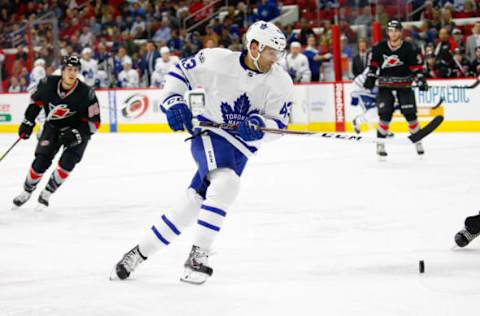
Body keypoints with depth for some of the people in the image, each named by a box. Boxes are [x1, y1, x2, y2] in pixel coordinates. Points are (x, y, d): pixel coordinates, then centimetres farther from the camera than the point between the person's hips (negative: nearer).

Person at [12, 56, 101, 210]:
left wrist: (76, 134, -29)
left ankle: (46, 193, -2)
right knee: (41, 161, -8)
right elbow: (36, 100, 4)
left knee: (67, 162, -20)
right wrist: (28, 122, 1)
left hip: (78, 129, -2)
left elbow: (93, 122, -18)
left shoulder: (86, 93, -26)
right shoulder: (48, 84, -19)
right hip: (53, 126, 2)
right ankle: (27, 191, 17)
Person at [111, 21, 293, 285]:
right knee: (226, 183, -32)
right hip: (209, 134, -4)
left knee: (192, 203, 1)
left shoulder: (281, 83, -7)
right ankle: (198, 254, -26)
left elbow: (278, 124, -6)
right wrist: (174, 102, -12)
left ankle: (140, 252, 16)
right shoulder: (218, 60, -13)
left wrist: (257, 125, -26)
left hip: (240, 150, 4)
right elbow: (180, 72, 1)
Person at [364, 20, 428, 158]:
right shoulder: (379, 48, -3)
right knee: (385, 114, -10)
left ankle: (417, 140, 11)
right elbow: (373, 63, 8)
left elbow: (416, 66, -4)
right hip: (385, 85, 0)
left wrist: (420, 79, -15)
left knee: (410, 113, -5)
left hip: (404, 85, 0)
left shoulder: (408, 48, -7)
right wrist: (370, 77, 0)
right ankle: (380, 143, -1)